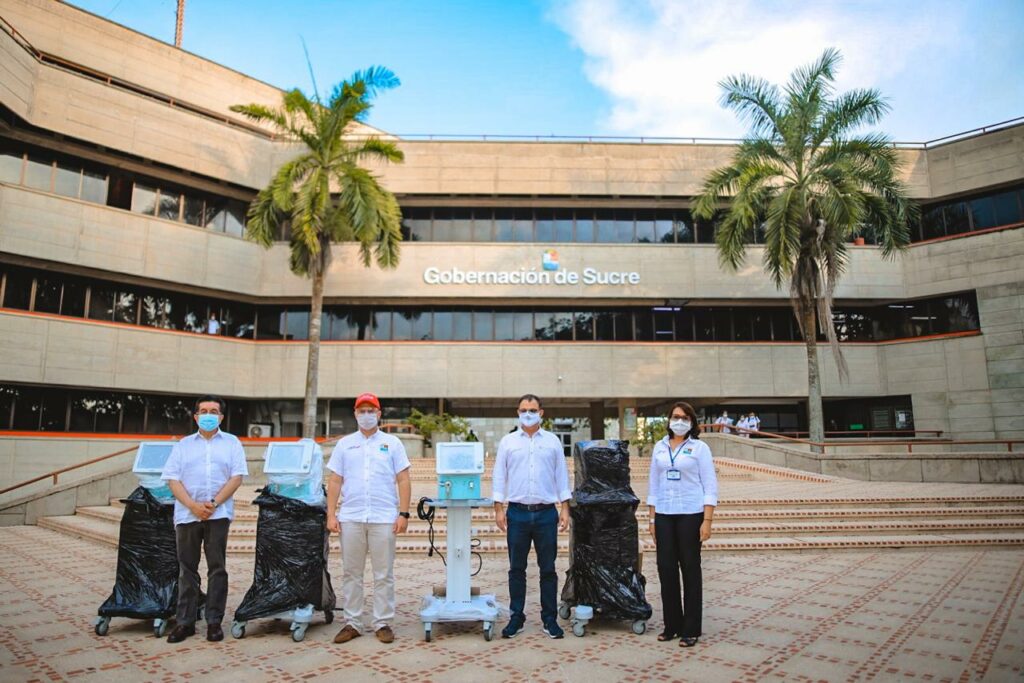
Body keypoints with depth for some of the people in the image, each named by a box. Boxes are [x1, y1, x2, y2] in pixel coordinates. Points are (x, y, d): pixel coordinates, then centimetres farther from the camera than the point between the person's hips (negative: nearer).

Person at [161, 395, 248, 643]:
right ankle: (185, 622, 17)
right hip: (187, 514, 2)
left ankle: (214, 621, 10)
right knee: (187, 569, 8)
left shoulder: (231, 443, 8)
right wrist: (193, 505, -12)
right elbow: (172, 479, 3)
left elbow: (237, 477, -1)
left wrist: (214, 503, -13)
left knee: (217, 568, 2)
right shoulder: (183, 445, 11)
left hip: (218, 514, -1)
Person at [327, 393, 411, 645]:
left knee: (384, 575, 5)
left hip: (384, 518, -1)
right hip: (350, 518, 2)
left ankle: (383, 623, 16)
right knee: (351, 573, 10)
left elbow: (403, 480, 1)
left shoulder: (392, 443, 4)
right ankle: (352, 623, 22)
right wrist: (331, 515, -1)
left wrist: (403, 514, -6)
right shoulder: (344, 444, 9)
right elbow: (334, 481, 7)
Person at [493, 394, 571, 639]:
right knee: (516, 569, 8)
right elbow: (499, 476, 4)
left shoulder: (552, 441, 6)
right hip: (517, 513, 0)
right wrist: (499, 508, -2)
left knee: (548, 569, 7)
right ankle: (517, 618, 20)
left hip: (546, 513, 0)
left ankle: (550, 619, 19)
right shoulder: (508, 441, 5)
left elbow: (561, 476, 7)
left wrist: (565, 509, 1)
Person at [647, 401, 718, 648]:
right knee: (666, 568, 5)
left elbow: (710, 486, -3)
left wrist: (707, 520, -10)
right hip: (664, 514, 3)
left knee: (690, 568, 4)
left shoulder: (699, 448, -1)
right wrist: (652, 518, 9)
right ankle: (671, 625, 20)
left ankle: (691, 629, 15)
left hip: (690, 514, -3)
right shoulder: (659, 447, 9)